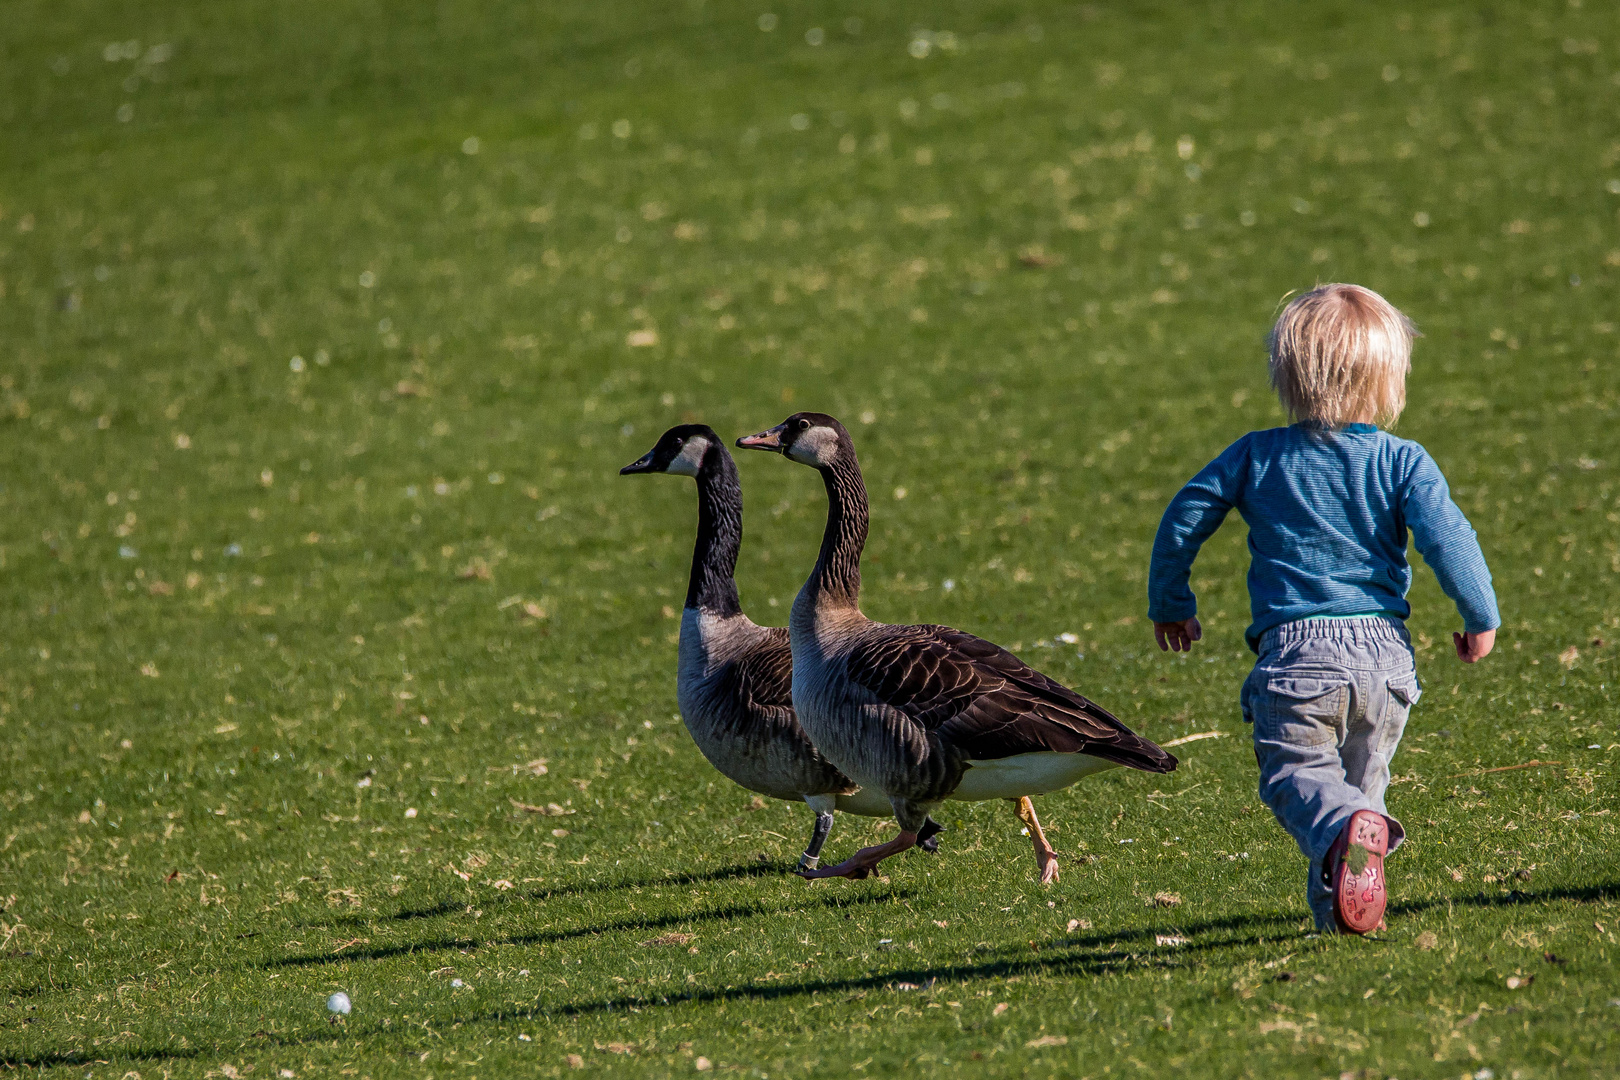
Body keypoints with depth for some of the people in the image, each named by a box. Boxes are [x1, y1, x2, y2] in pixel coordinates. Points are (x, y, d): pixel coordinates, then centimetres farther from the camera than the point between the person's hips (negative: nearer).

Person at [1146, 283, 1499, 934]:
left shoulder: (1255, 458, 7)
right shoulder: (1401, 462, 2)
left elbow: (1183, 519, 8)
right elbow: (1446, 537, -8)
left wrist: (1169, 605, 23)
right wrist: (1481, 618, 5)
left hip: (1295, 653, -1)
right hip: (1384, 653, 1)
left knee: (1297, 774, -5)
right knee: (1362, 776, 17)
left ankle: (1347, 830, -37)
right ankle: (1336, 904, 8)